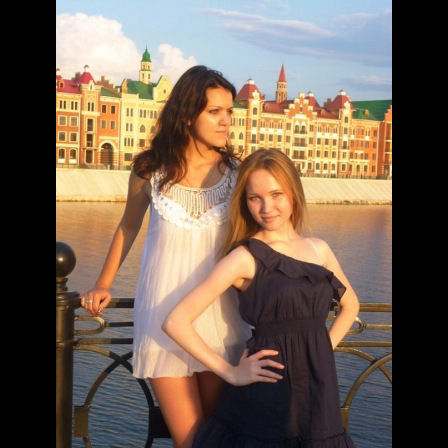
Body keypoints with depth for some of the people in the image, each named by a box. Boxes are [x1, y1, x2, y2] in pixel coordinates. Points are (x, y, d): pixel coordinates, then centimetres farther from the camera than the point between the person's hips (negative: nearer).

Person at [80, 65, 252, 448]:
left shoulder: (235, 171, -2)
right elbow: (128, 227, 13)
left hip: (220, 313, 1)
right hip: (164, 312, -1)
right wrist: (104, 285, 13)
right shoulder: (150, 169, -2)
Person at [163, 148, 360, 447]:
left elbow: (350, 305, 23)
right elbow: (176, 322, -15)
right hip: (265, 398, -5)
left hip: (319, 389, 5)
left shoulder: (319, 249, 6)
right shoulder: (245, 257, -10)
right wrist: (230, 373, -11)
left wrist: (323, 350, 9)